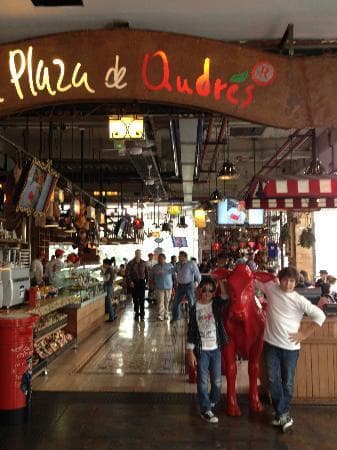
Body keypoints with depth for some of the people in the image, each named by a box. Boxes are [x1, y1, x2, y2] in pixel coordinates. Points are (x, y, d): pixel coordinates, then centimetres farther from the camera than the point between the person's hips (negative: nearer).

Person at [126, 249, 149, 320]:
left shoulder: (143, 263, 3)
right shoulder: (130, 263, -4)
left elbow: (146, 272, 11)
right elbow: (127, 273, -5)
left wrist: (147, 281, 6)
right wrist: (130, 282, -12)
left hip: (142, 282, 1)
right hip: (134, 283, -1)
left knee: (142, 298, -3)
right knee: (135, 299, 6)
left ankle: (142, 314, 3)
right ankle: (136, 313, 18)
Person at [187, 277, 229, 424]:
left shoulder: (216, 304, -2)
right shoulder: (194, 308, -5)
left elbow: (225, 297, -21)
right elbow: (191, 331, -4)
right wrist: (190, 352, -7)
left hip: (216, 349, 2)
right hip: (201, 350, -2)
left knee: (217, 381, 12)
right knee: (203, 381, 3)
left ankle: (212, 403, 35)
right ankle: (205, 410, 16)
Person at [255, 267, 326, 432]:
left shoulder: (299, 300, -9)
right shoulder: (271, 288, -1)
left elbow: (320, 316, -8)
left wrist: (304, 333, -7)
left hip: (290, 346, -2)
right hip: (271, 344, 2)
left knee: (287, 382, 9)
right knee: (273, 380, 3)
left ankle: (281, 414, 26)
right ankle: (284, 414, 17)